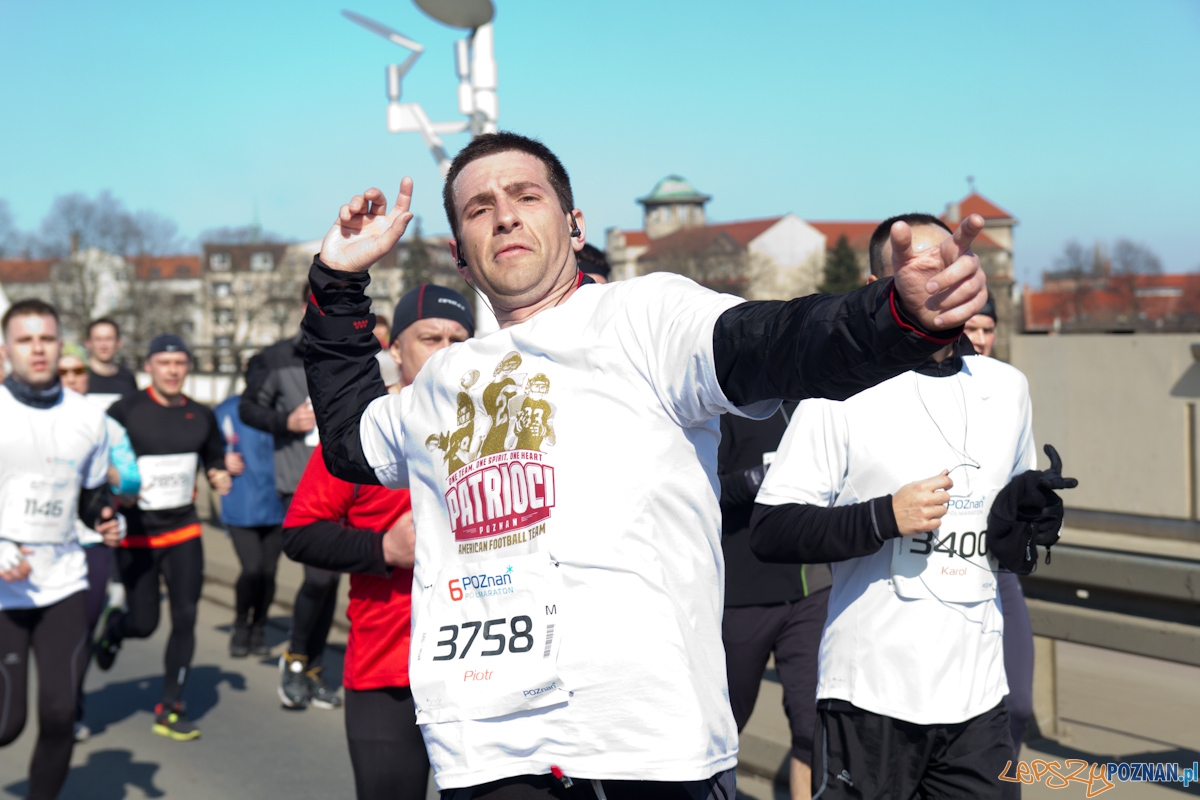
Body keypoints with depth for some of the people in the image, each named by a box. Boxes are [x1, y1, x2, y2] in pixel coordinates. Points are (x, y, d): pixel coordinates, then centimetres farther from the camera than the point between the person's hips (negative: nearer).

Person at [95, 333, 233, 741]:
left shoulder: (201, 416, 4)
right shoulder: (124, 412, -10)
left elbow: (215, 459, 19)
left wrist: (220, 477, -2)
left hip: (184, 531, 3)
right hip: (137, 535, -3)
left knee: (185, 617, -4)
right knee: (144, 623, 2)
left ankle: (171, 709, 9)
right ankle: (114, 627, 41)